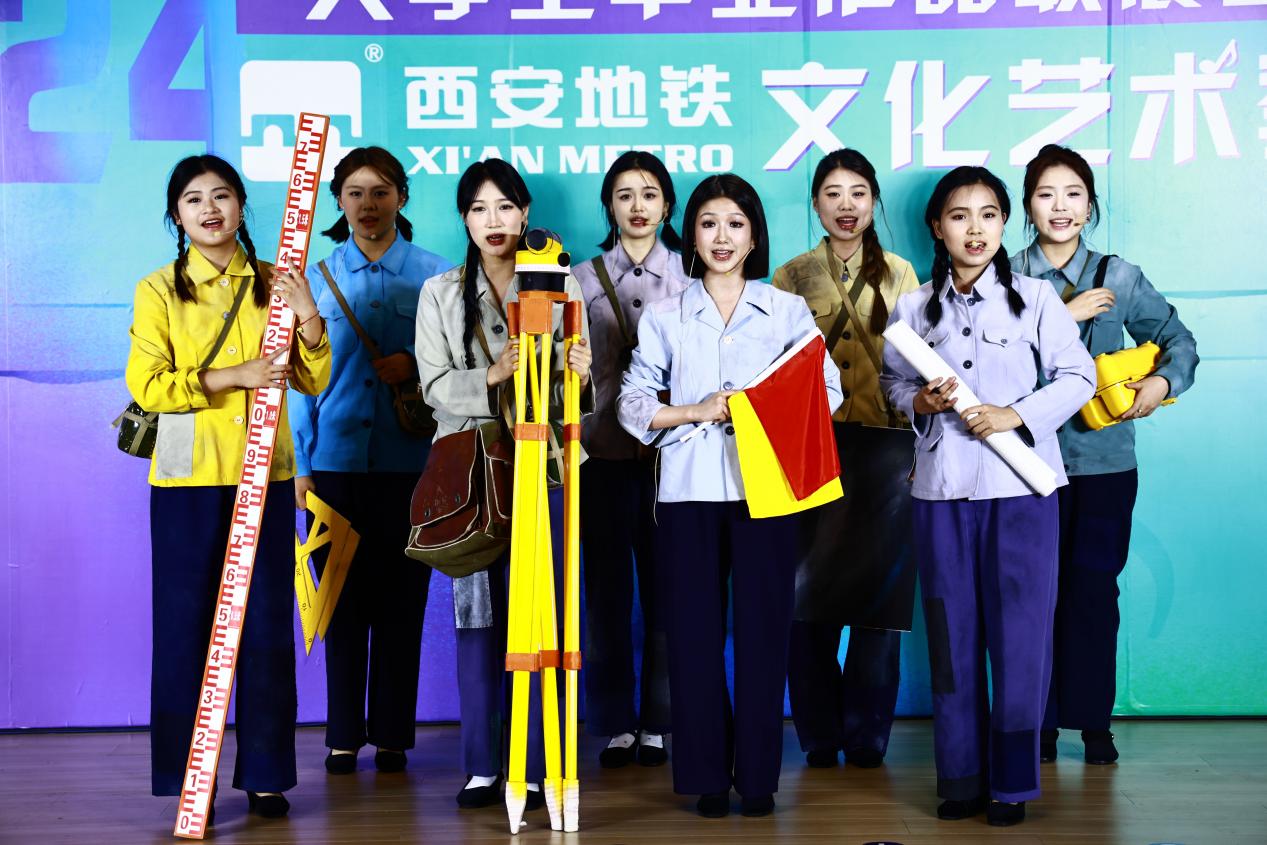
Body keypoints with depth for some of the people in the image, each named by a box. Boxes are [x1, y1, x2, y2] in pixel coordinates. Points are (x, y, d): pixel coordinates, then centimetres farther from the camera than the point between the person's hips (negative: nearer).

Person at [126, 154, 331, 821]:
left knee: (266, 623, 2)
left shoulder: (273, 284, 10)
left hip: (264, 475, 2)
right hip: (188, 479, -2)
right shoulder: (158, 290, 4)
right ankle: (188, 777, 8)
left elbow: (314, 381, 8)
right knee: (186, 623, -1)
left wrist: (308, 317, -8)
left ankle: (265, 774, 11)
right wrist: (234, 375, -16)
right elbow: (145, 385, -7)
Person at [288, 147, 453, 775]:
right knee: (343, 602, 3)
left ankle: (392, 735, 13)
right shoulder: (317, 277, 9)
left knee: (401, 601, 3)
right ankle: (343, 735, 13)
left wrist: (419, 364, -12)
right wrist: (301, 464, 4)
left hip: (408, 463, -1)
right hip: (335, 463, 1)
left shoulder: (435, 275, 5)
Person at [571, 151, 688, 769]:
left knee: (666, 587, 1)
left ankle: (658, 723, 11)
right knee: (605, 587, 2)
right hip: (604, 452, 1)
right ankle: (615, 724, 10)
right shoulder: (583, 279, 10)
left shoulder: (689, 276, 8)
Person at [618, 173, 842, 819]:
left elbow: (827, 391, 3)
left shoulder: (788, 310, 8)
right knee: (694, 632, 2)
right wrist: (696, 411, -9)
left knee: (762, 630, 0)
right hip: (689, 492, 1)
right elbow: (633, 403, 6)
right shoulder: (664, 317, 10)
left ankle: (758, 777, 10)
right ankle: (707, 776, 11)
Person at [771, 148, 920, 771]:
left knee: (879, 588, 0)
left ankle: (866, 736, 10)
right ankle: (819, 735, 8)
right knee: (810, 590, -3)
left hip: (885, 443, 1)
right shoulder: (792, 277, 10)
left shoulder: (900, 274, 13)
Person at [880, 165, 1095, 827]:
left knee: (1019, 633, -2)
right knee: (952, 635, 7)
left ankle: (1012, 782, 9)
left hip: (1020, 487, -2)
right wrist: (918, 401, -6)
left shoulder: (1035, 298, 0)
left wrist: (1017, 414, -13)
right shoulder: (912, 308, 7)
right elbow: (891, 380, 16)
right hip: (941, 488, 2)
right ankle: (961, 778, 17)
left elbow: (1078, 376, 0)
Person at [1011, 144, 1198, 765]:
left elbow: (1178, 339, 11)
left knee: (1095, 588, 3)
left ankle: (1093, 720, 15)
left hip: (1105, 458, 1)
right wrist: (1064, 314, -14)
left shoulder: (1119, 278, 6)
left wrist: (1161, 382, -8)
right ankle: (1039, 721, 13)